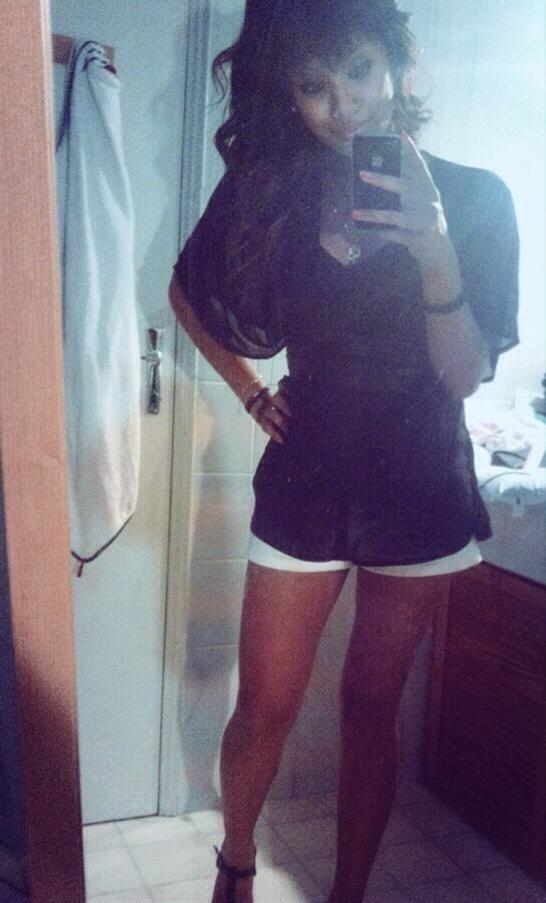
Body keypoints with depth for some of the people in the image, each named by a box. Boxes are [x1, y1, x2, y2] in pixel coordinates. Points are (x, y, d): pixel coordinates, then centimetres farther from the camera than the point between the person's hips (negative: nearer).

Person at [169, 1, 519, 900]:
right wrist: (252, 392, 3)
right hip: (305, 483, 1)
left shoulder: (474, 198, -7)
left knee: (371, 705, 12)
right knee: (265, 708, 9)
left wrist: (434, 249, -26)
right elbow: (189, 291, 12)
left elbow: (465, 374, -12)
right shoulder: (268, 190, -4)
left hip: (419, 489, 0)